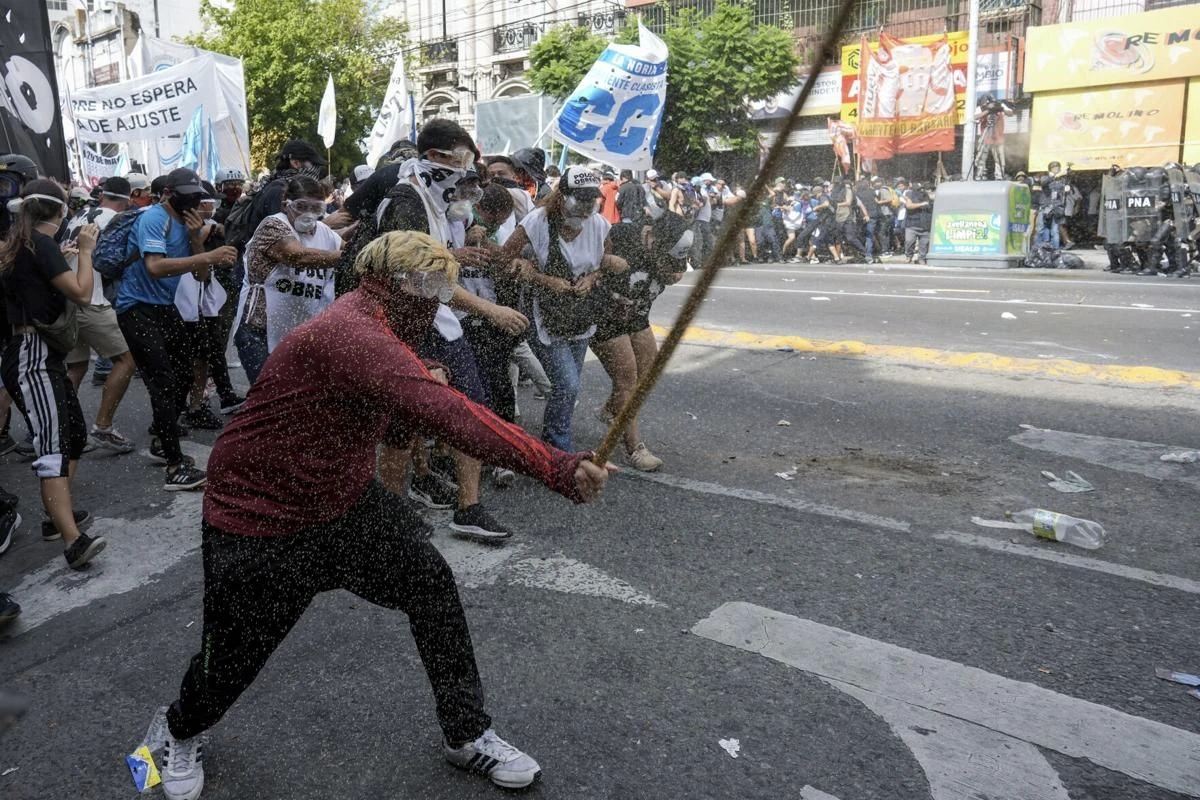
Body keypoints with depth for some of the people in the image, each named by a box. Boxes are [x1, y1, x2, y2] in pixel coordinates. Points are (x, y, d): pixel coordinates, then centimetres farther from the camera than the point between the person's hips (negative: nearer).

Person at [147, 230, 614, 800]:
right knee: (233, 658, 9)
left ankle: (466, 734, 12)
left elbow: (403, 421, 11)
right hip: (260, 520, -8)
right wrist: (559, 469, -50)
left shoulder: (376, 331, -1)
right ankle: (184, 732, 45)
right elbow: (446, 415, -46)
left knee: (430, 581, -5)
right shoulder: (349, 334, -33)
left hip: (346, 499, 8)